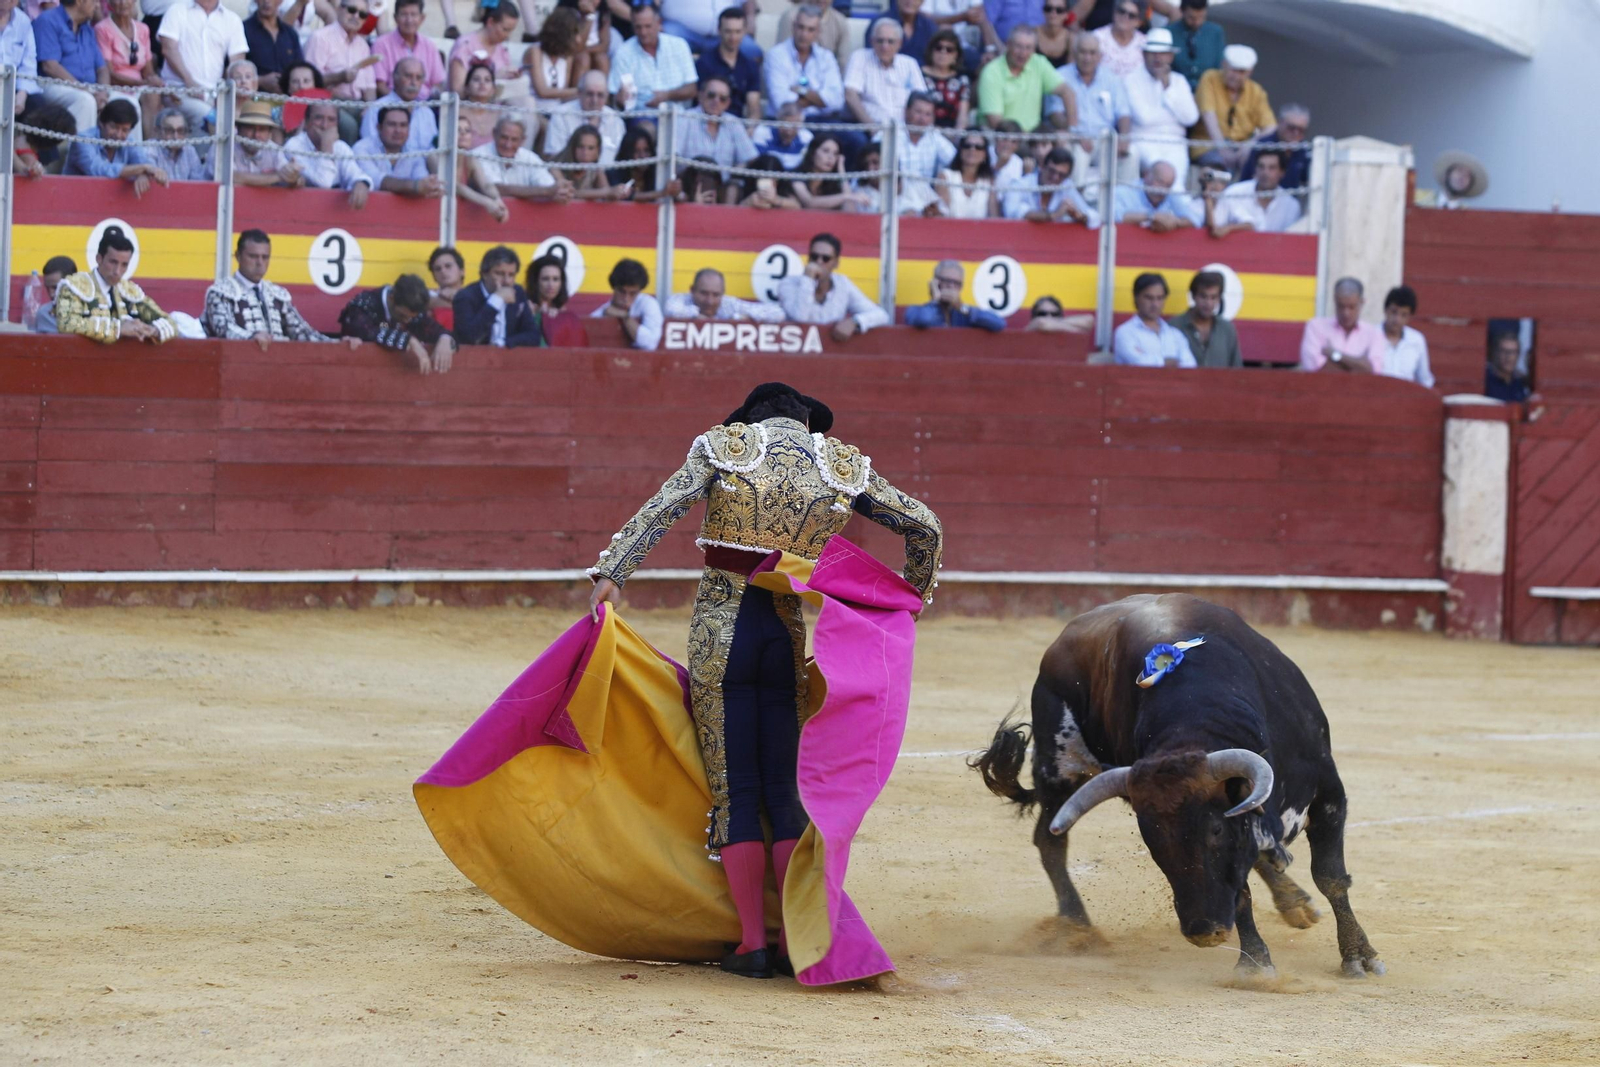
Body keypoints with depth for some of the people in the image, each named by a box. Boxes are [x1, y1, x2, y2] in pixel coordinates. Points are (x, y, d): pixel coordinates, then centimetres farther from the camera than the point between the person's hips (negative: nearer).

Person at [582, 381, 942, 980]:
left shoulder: (722, 447, 4)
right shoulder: (844, 465, 9)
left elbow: (661, 511, -10)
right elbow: (924, 525, 13)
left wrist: (611, 576, -16)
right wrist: (915, 592, 28)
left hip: (720, 631, -1)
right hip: (791, 633, 1)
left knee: (735, 791, 4)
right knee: (787, 790, 9)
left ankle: (752, 942, 1)